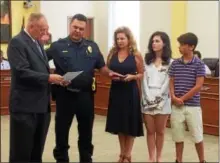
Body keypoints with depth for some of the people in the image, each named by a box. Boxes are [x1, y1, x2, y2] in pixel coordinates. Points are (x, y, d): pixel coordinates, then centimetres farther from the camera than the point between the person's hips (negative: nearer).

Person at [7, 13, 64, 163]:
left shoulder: (37, 42, 17)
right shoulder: (17, 42, -12)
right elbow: (22, 72, -21)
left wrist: (53, 77, 5)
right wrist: (48, 78, -22)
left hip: (41, 104, 9)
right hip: (25, 105, -9)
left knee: (37, 149, 15)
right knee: (22, 151, 0)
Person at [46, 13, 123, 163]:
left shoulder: (92, 47, 6)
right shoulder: (58, 46, -3)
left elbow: (101, 66, 11)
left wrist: (110, 73, -8)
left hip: (86, 94, 3)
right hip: (65, 94, -2)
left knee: (86, 130, 13)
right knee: (62, 130, 8)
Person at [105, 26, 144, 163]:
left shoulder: (136, 55, -4)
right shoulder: (112, 54, 4)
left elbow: (142, 74, 0)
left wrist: (132, 76, -18)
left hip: (131, 92, -3)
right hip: (116, 91, 4)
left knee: (130, 123, 3)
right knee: (119, 123, 11)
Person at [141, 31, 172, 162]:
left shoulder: (170, 62, 3)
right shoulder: (147, 60, 11)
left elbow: (167, 83, -4)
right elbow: (144, 80, 3)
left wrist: (157, 98, -12)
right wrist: (148, 98, -9)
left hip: (162, 101, -2)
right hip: (147, 100, 2)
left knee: (160, 131, 6)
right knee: (150, 131, 5)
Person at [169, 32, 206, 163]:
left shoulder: (199, 64, -7)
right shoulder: (175, 64, 6)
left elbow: (198, 86, -11)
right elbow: (171, 83, 9)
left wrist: (182, 98, -12)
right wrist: (174, 97, -9)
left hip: (193, 106, -3)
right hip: (176, 106, 4)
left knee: (197, 136, 4)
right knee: (178, 136, 10)